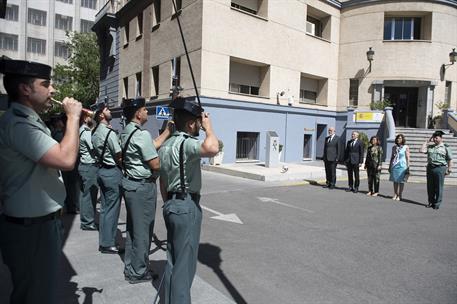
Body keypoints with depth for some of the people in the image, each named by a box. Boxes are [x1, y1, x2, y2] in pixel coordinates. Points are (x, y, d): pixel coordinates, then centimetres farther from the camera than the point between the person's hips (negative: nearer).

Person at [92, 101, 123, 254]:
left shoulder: (95, 132, 10)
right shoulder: (109, 132, -16)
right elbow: (119, 156, -14)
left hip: (101, 170, 9)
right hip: (112, 172, -9)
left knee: (104, 207, 15)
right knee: (112, 208, -1)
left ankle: (103, 241, 25)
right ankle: (108, 244, 7)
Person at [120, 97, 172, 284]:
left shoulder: (126, 132, 9)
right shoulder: (142, 134, -19)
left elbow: (153, 146, 13)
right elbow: (155, 164, -18)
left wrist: (168, 131, 16)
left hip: (129, 183, 10)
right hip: (143, 186, -10)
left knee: (132, 227, 19)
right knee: (143, 230, 4)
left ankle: (130, 268, 33)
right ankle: (138, 272, 19)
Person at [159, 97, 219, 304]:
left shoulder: (165, 146, 13)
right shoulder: (186, 143, -17)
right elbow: (212, 149, -38)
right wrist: (209, 128, -19)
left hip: (172, 204, 10)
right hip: (187, 206, -10)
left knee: (173, 260, 19)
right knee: (185, 263, 0)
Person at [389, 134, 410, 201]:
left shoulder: (406, 147, -2)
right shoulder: (394, 147, 11)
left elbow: (407, 158, -3)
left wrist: (407, 168, -7)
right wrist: (390, 166, 15)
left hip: (402, 166, -4)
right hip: (394, 166, 4)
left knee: (401, 181, 1)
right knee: (395, 181, 7)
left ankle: (399, 196, 8)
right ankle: (395, 195, 15)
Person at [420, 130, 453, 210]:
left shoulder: (445, 147, 1)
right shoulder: (430, 146, 12)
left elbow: (450, 159, 1)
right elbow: (422, 150, 0)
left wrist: (449, 169, -4)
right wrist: (427, 142, 3)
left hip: (440, 168, -4)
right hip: (430, 167, 4)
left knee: (438, 187, 1)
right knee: (430, 187, 8)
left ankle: (437, 203, 10)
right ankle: (431, 202, 19)